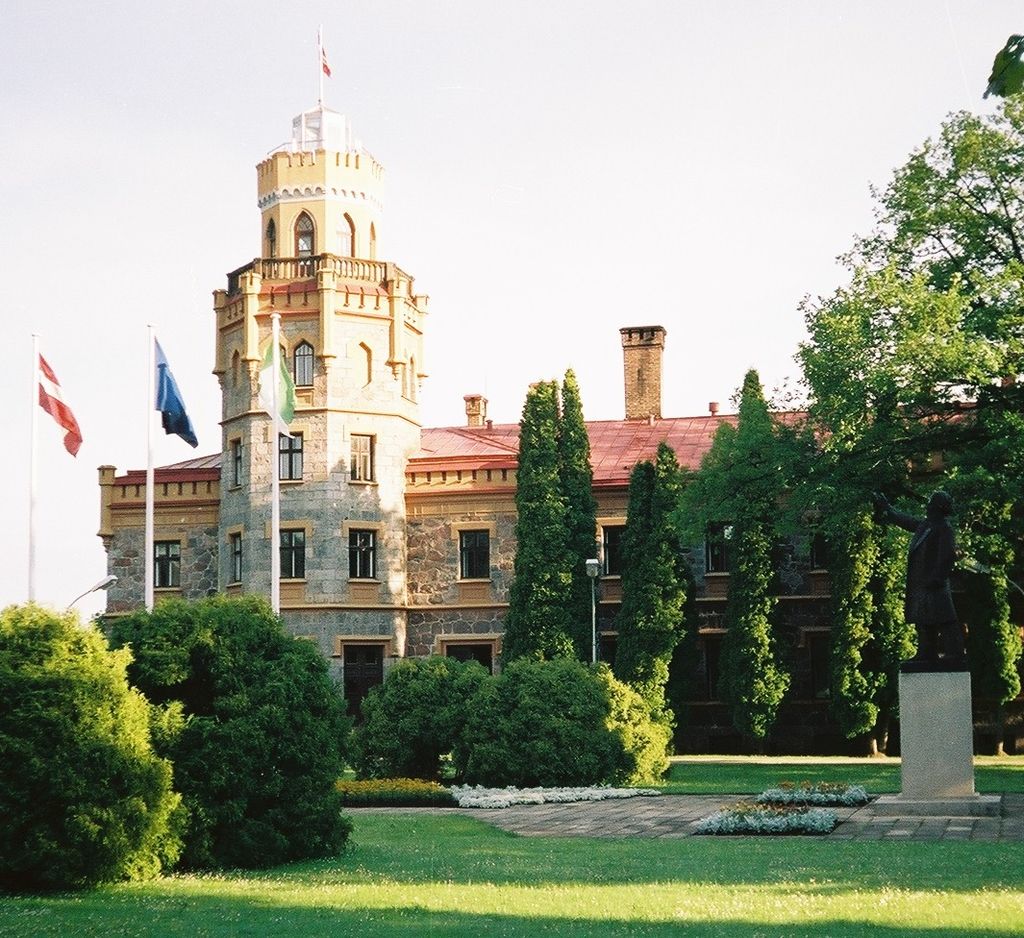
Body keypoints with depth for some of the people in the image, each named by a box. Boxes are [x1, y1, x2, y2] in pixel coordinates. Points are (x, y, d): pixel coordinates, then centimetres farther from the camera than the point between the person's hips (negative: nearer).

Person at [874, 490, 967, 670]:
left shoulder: (944, 528, -11)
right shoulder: (924, 524, 15)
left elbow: (948, 555, -19)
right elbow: (904, 520, 33)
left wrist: (937, 578, -23)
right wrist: (886, 508, 43)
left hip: (934, 583, -10)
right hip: (921, 582, 10)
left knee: (943, 620, -10)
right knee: (923, 621, 11)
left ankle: (956, 653, -9)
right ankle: (927, 653, 16)